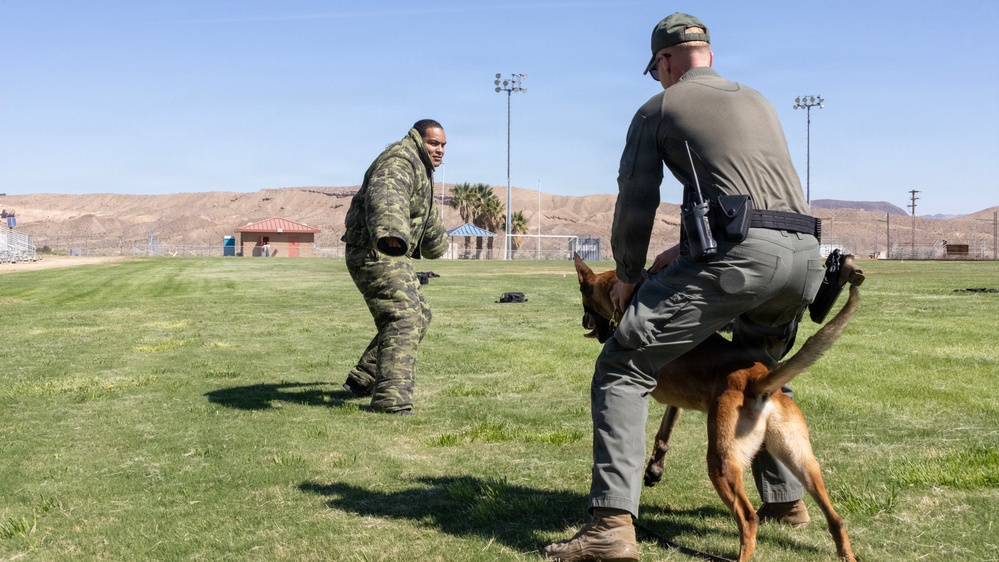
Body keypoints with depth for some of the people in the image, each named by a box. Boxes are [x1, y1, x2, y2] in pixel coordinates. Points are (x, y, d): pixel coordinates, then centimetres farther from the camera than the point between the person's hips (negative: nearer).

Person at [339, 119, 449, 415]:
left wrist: (436, 240, 54)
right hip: (376, 254, -11)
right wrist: (390, 232, -60)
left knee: (419, 316, 19)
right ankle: (391, 398, -26)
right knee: (403, 319, -20)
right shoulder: (399, 162, -17)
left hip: (392, 256, 11)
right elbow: (386, 197, -40)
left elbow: (426, 212, 39)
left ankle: (363, 380, 25)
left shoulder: (419, 167, 18)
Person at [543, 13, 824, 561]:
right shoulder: (758, 101, 29)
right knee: (757, 368, 34)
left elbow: (635, 205, 8)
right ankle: (785, 497, 37)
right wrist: (688, 248, 31)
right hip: (804, 254, 7)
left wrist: (627, 276, 23)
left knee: (622, 368, -1)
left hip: (741, 253, -7)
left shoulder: (658, 108, 13)